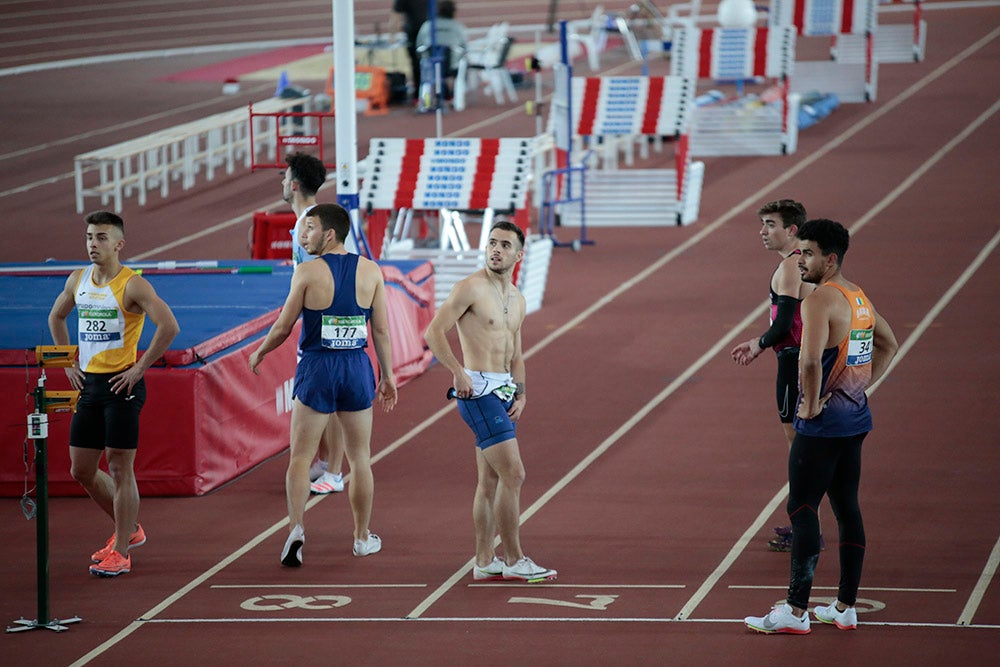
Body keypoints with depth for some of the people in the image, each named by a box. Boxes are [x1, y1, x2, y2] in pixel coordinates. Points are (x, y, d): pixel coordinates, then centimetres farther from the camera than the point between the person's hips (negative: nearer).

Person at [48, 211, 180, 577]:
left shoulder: (132, 285, -12)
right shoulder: (78, 280, 9)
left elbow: (169, 326, -21)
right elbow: (56, 317, 27)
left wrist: (140, 368, -17)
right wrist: (69, 362, 17)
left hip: (122, 385, -7)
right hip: (88, 383, 8)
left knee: (119, 467, -4)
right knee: (81, 470, 10)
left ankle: (120, 553, 3)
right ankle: (129, 529, 29)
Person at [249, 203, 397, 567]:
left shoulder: (308, 271, -9)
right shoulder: (370, 271, 1)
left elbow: (283, 327, -5)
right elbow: (382, 329, 3)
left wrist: (259, 354, 13)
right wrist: (387, 376, 12)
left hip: (317, 367, -3)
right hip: (357, 368, 3)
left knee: (301, 456, 2)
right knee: (359, 457, 14)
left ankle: (296, 527, -16)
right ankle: (363, 537, 24)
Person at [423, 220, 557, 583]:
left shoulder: (517, 300, 15)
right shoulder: (470, 288, -10)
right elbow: (434, 332, -14)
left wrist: (520, 395, 9)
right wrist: (458, 371, -22)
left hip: (502, 392, 9)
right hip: (478, 390, -9)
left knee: (491, 480, 11)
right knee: (512, 474, -13)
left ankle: (485, 562, 16)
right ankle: (514, 560, -7)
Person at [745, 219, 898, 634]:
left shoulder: (819, 300, -17)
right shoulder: (859, 297, 12)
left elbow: (810, 361, -30)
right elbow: (889, 346, 25)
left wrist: (812, 404, -16)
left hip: (821, 424, -9)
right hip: (855, 419, 9)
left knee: (802, 510, -5)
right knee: (847, 508, 11)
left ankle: (796, 611, -5)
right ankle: (845, 607, 15)